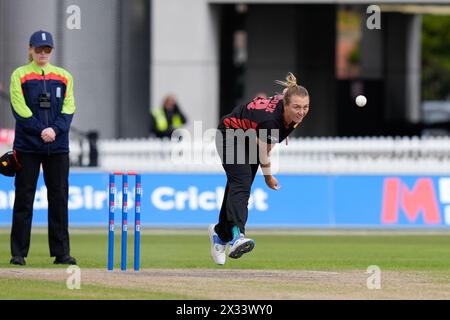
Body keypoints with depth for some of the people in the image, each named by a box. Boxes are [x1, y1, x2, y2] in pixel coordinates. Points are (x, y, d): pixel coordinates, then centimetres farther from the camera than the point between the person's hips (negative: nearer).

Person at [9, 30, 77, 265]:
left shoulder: (64, 77, 11)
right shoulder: (19, 75, 3)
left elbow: (68, 108, 4)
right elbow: (19, 109, -6)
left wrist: (55, 129, -13)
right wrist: (41, 131, -16)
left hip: (58, 147, 2)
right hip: (27, 146, -2)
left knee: (59, 198, 2)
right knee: (24, 199, -1)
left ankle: (61, 252, 6)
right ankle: (18, 253, 3)